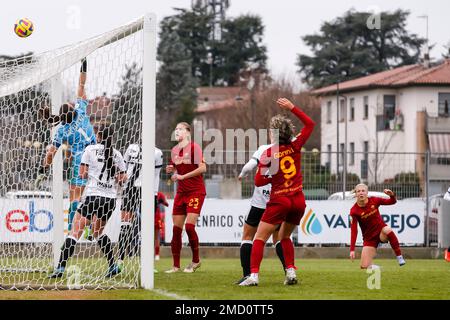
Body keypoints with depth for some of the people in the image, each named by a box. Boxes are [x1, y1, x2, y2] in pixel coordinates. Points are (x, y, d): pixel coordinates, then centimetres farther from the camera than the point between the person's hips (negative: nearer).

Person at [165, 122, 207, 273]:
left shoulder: (194, 147, -9)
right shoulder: (174, 150, 12)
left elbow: (202, 168, -18)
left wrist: (183, 176, -17)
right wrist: (171, 170, 1)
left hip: (195, 191, -7)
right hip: (181, 192, 7)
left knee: (189, 226, -15)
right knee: (176, 228, 2)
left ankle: (195, 261, 1)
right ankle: (176, 265, 7)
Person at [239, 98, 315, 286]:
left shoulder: (268, 154, -5)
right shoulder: (295, 147, 3)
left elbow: (259, 182, -4)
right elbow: (310, 124, 16)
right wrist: (292, 108, 12)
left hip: (279, 200, -5)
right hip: (298, 200, 5)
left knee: (260, 238, -1)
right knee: (284, 237, 23)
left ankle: (253, 275, -14)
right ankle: (291, 271, 7)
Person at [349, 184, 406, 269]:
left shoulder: (374, 201, -8)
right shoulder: (354, 211, -13)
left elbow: (392, 202, 3)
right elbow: (354, 231, -15)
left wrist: (392, 195, -22)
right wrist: (352, 250, -21)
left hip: (381, 232, 0)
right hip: (369, 238, 0)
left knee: (387, 230, -39)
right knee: (364, 266, -11)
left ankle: (399, 256, -28)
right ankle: (375, 268, 24)